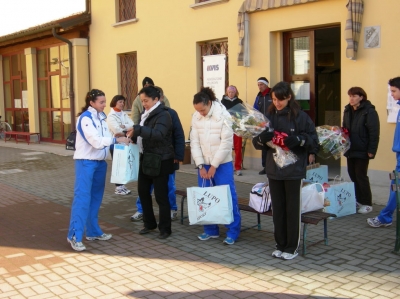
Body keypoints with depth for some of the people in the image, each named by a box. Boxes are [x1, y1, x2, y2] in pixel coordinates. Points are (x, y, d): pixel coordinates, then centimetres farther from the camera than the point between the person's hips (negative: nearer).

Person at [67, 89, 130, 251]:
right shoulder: (85, 118, -15)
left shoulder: (101, 116, 8)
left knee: (96, 198, 12)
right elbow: (96, 141, -24)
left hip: (100, 162, 8)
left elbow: (103, 138, 7)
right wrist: (116, 140, -22)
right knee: (82, 197, -9)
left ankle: (93, 231, 22)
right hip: (85, 162, -8)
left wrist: (114, 136, -10)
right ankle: (75, 235, -4)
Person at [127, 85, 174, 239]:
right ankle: (149, 223, 29)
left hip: (160, 160, -9)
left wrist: (137, 129, -41)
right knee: (143, 191, 14)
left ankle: (165, 228, 12)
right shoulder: (147, 114, 11)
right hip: (146, 157, 9)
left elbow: (158, 134, -32)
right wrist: (131, 133, 2)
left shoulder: (163, 115, -16)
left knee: (161, 195, -1)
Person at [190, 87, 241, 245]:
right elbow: (194, 142, 2)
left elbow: (226, 142, -15)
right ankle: (210, 229, 21)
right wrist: (201, 165, -5)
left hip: (222, 164, -4)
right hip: (203, 165, 4)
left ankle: (232, 232, 9)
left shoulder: (224, 115, -13)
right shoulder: (196, 117, 0)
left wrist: (214, 166, -13)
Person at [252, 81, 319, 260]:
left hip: (294, 170, -4)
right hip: (273, 170, 4)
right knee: (277, 209, 11)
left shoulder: (300, 117, -7)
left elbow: (314, 141, -7)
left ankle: (292, 247, 17)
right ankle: (280, 245, 24)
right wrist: (262, 139, -16)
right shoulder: (268, 116, 3)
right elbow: (256, 142, 6)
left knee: (292, 209, 5)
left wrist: (298, 140, -25)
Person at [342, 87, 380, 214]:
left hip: (362, 151, -7)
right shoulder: (347, 110, 11)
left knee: (361, 176, -3)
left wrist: (371, 150, -18)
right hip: (350, 150, 7)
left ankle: (366, 204, 7)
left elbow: (374, 132, -14)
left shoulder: (369, 111, -10)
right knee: (352, 175, 10)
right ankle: (357, 200, 21)